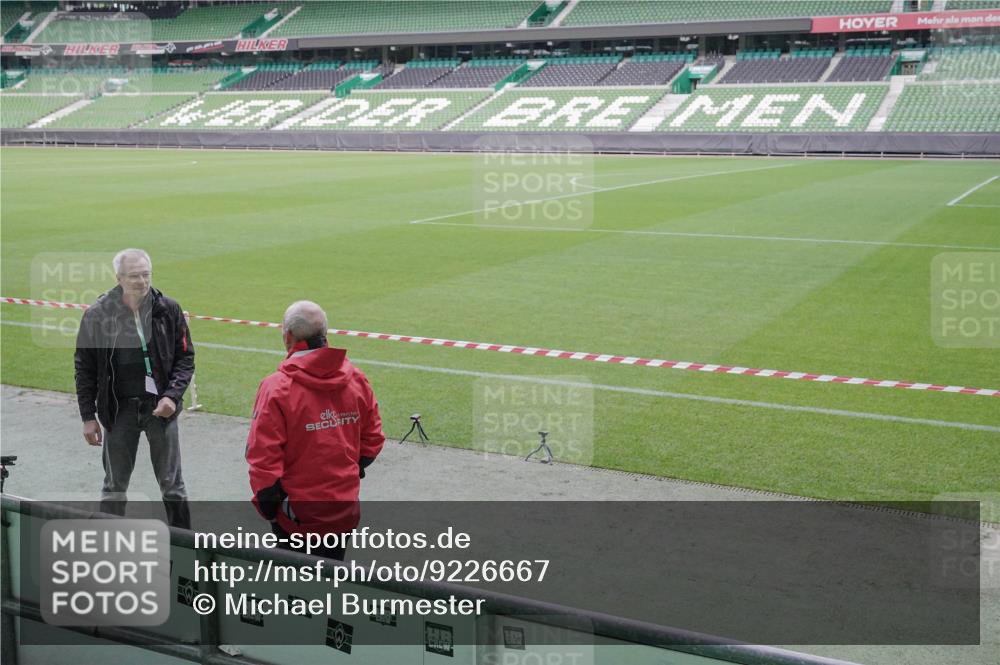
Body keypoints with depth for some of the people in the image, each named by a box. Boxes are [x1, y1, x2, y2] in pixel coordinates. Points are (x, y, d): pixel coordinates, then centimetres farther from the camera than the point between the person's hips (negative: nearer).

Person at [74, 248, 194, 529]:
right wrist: (88, 417, -1)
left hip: (160, 408, 0)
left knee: (172, 485, 8)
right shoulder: (96, 315, -7)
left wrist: (172, 396, -12)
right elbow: (84, 369, 0)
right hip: (119, 410, 0)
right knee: (114, 487, 12)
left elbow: (185, 358, 2)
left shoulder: (168, 309, -5)